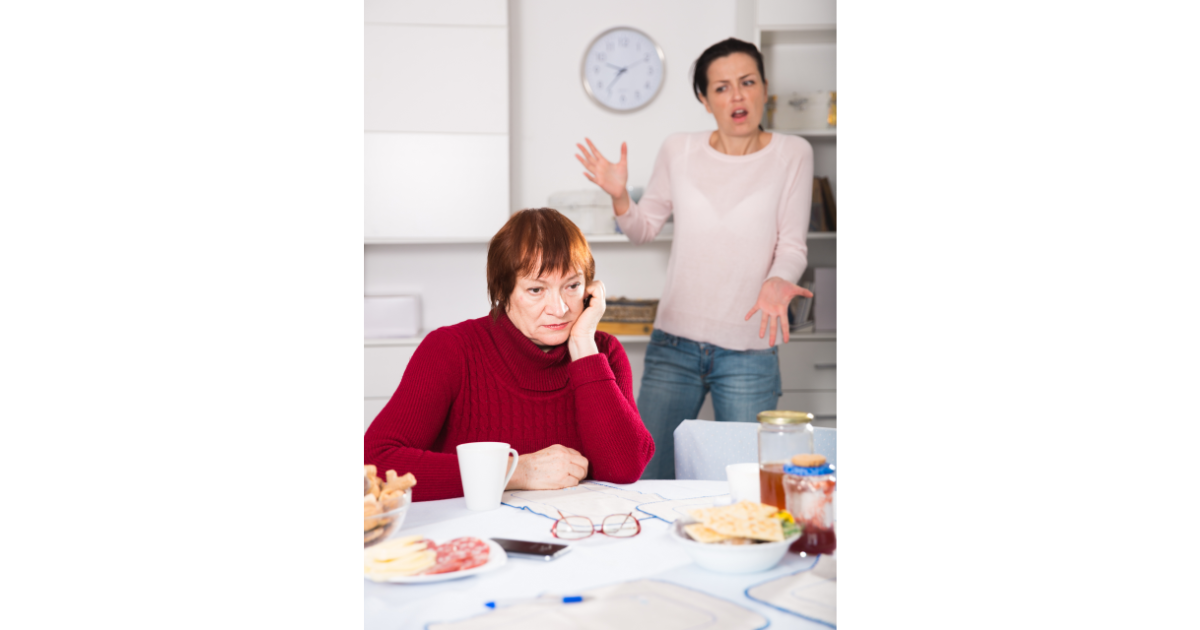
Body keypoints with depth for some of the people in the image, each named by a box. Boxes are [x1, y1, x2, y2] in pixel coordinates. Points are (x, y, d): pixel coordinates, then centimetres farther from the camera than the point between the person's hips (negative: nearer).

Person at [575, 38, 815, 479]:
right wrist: (619, 196, -6)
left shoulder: (791, 154, 0)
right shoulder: (679, 151, 4)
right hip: (673, 346, 2)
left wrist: (777, 281, -22)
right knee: (645, 478, 4)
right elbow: (644, 228, 14)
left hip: (748, 352, -1)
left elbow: (792, 244, -1)